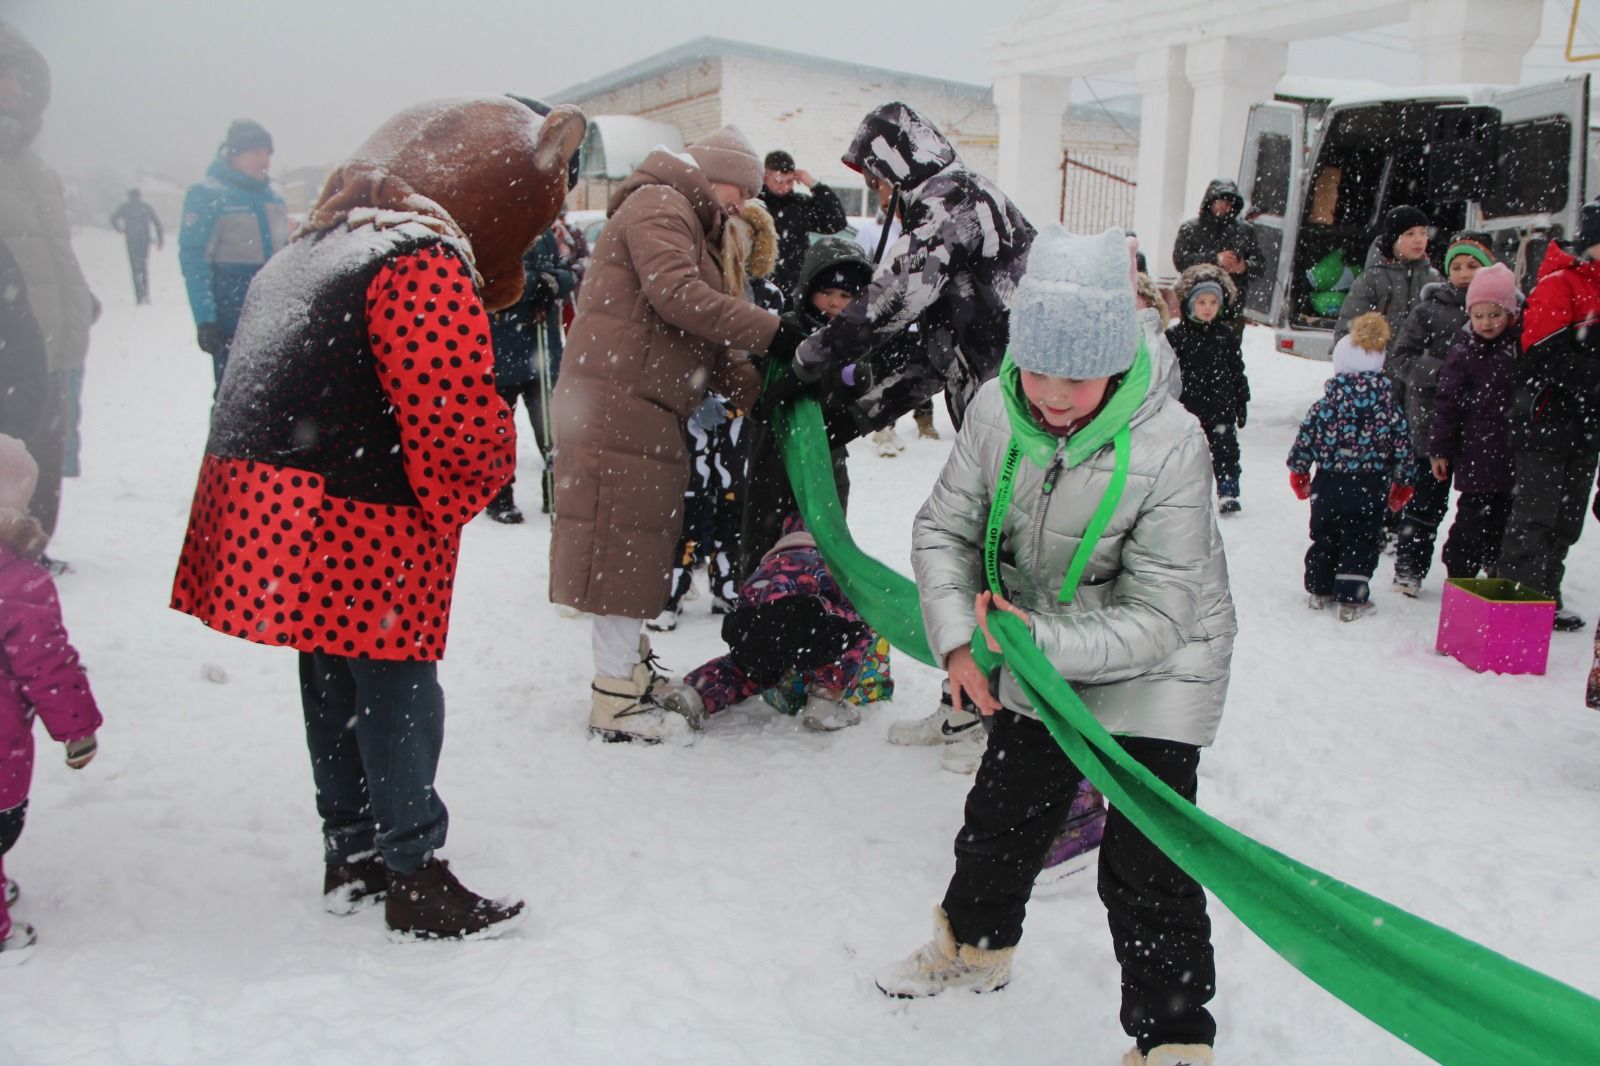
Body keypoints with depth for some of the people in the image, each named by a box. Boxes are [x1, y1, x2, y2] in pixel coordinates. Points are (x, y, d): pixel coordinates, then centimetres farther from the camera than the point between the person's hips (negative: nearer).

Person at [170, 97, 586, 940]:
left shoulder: (325, 244, 18)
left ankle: (352, 855, 30)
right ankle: (414, 878, 10)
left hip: (270, 495, 10)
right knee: (396, 686, 1)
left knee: (332, 676, 17)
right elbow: (456, 413, -21)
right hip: (358, 519, -10)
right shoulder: (425, 268, -15)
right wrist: (465, 494, -1)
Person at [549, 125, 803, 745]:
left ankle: (630, 668, 28)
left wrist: (763, 392, 10)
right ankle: (615, 703, -1)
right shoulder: (658, 205, -5)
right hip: (619, 402, -10)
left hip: (650, 408, 10)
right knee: (624, 541, -7)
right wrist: (769, 332, -19)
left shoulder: (693, 227, 27)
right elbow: (675, 293, -22)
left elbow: (709, 352, 21)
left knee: (639, 544, 16)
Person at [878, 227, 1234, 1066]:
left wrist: (1041, 644, -33)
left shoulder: (1170, 446, -29)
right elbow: (943, 529, -7)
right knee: (1002, 817, 21)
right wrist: (959, 639, -19)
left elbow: (1158, 619, -26)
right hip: (1039, 662, 5)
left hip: (1153, 675, -5)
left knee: (1146, 871, -3)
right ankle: (974, 945, 48)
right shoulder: (996, 409, -17)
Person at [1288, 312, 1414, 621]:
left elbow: (1306, 437, -3)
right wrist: (1402, 484, 14)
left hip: (1330, 483, 1)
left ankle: (1319, 591, 23)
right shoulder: (1389, 407, -3)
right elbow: (1402, 447, 1)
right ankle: (1351, 599, 6)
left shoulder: (1326, 404, -7)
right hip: (1370, 487, 0)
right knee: (1361, 541, 7)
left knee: (1325, 537, 16)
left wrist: (1298, 470, 13)